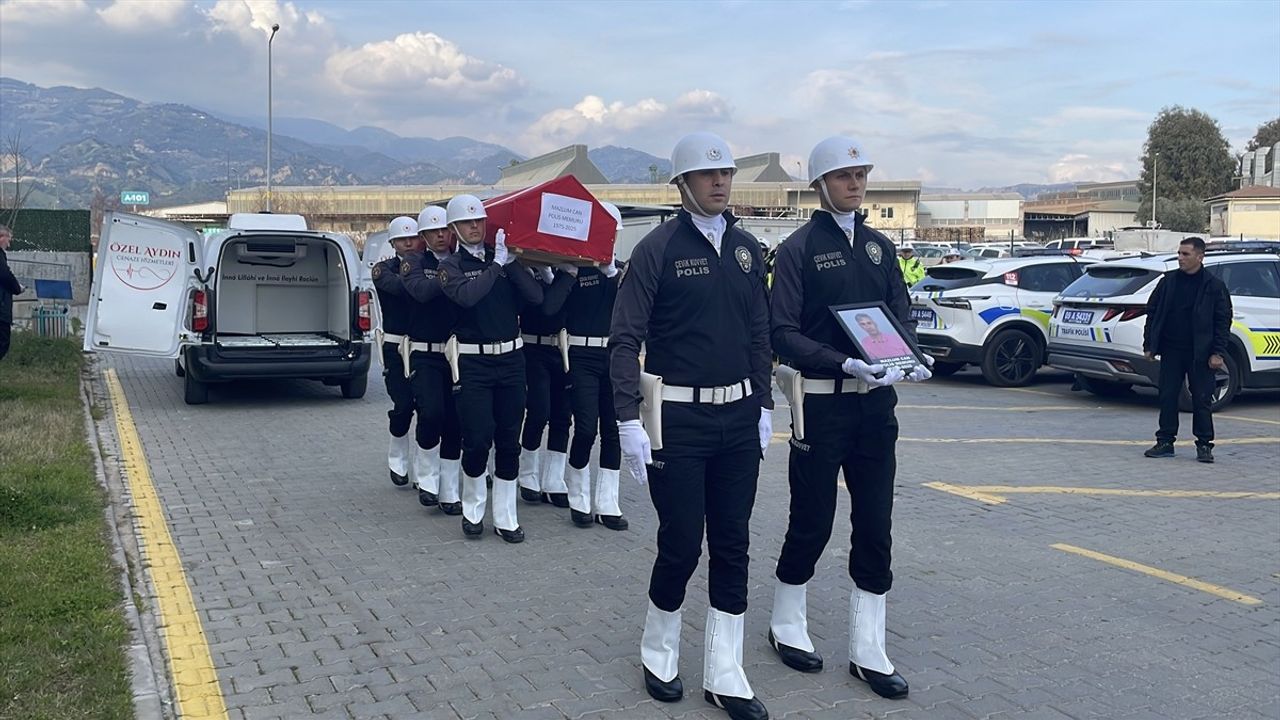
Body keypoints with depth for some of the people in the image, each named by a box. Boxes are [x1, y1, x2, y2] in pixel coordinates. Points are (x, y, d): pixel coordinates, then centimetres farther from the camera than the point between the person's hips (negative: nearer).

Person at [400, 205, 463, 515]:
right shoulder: (415, 263, 2)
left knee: (455, 423, 4)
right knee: (431, 412, -17)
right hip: (425, 355, -2)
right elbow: (421, 291, -19)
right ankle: (426, 477, 7)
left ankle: (448, 491, 16)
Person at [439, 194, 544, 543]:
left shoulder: (503, 257, 10)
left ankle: (506, 517, 15)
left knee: (509, 440, 5)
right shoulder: (451, 266, 1)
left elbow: (536, 296, -4)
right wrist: (497, 264, -17)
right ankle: (472, 510, 17)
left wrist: (511, 261, -12)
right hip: (473, 362, -3)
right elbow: (467, 295, -22)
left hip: (511, 358, 3)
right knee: (477, 438, -5)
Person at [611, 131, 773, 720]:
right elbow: (625, 340, -10)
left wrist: (763, 406, 10)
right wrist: (628, 421, -15)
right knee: (682, 543, 0)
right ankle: (658, 654, 27)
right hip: (678, 419, -5)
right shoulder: (658, 248, -8)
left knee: (733, 545, 8)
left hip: (738, 417, 5)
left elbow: (759, 334, 14)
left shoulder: (745, 248, 9)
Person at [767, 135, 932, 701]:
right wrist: (844, 364, -24)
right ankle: (787, 626, 28)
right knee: (811, 523, 5)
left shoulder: (878, 246, 12)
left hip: (876, 402, 5)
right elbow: (784, 334, -12)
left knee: (875, 527, 7)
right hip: (821, 403, -5)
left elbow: (902, 314, 14)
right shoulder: (799, 248, -6)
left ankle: (868, 652, 18)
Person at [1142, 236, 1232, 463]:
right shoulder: (1168, 281, 6)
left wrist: (1217, 353, -9)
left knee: (1202, 400, 2)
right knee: (1167, 397, 5)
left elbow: (1223, 321, -2)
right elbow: (1152, 313, 10)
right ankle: (1165, 442, 13)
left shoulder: (1214, 286, -1)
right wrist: (1149, 344, 5)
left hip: (1200, 354, -3)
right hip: (1171, 351, 3)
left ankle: (1204, 445, 12)